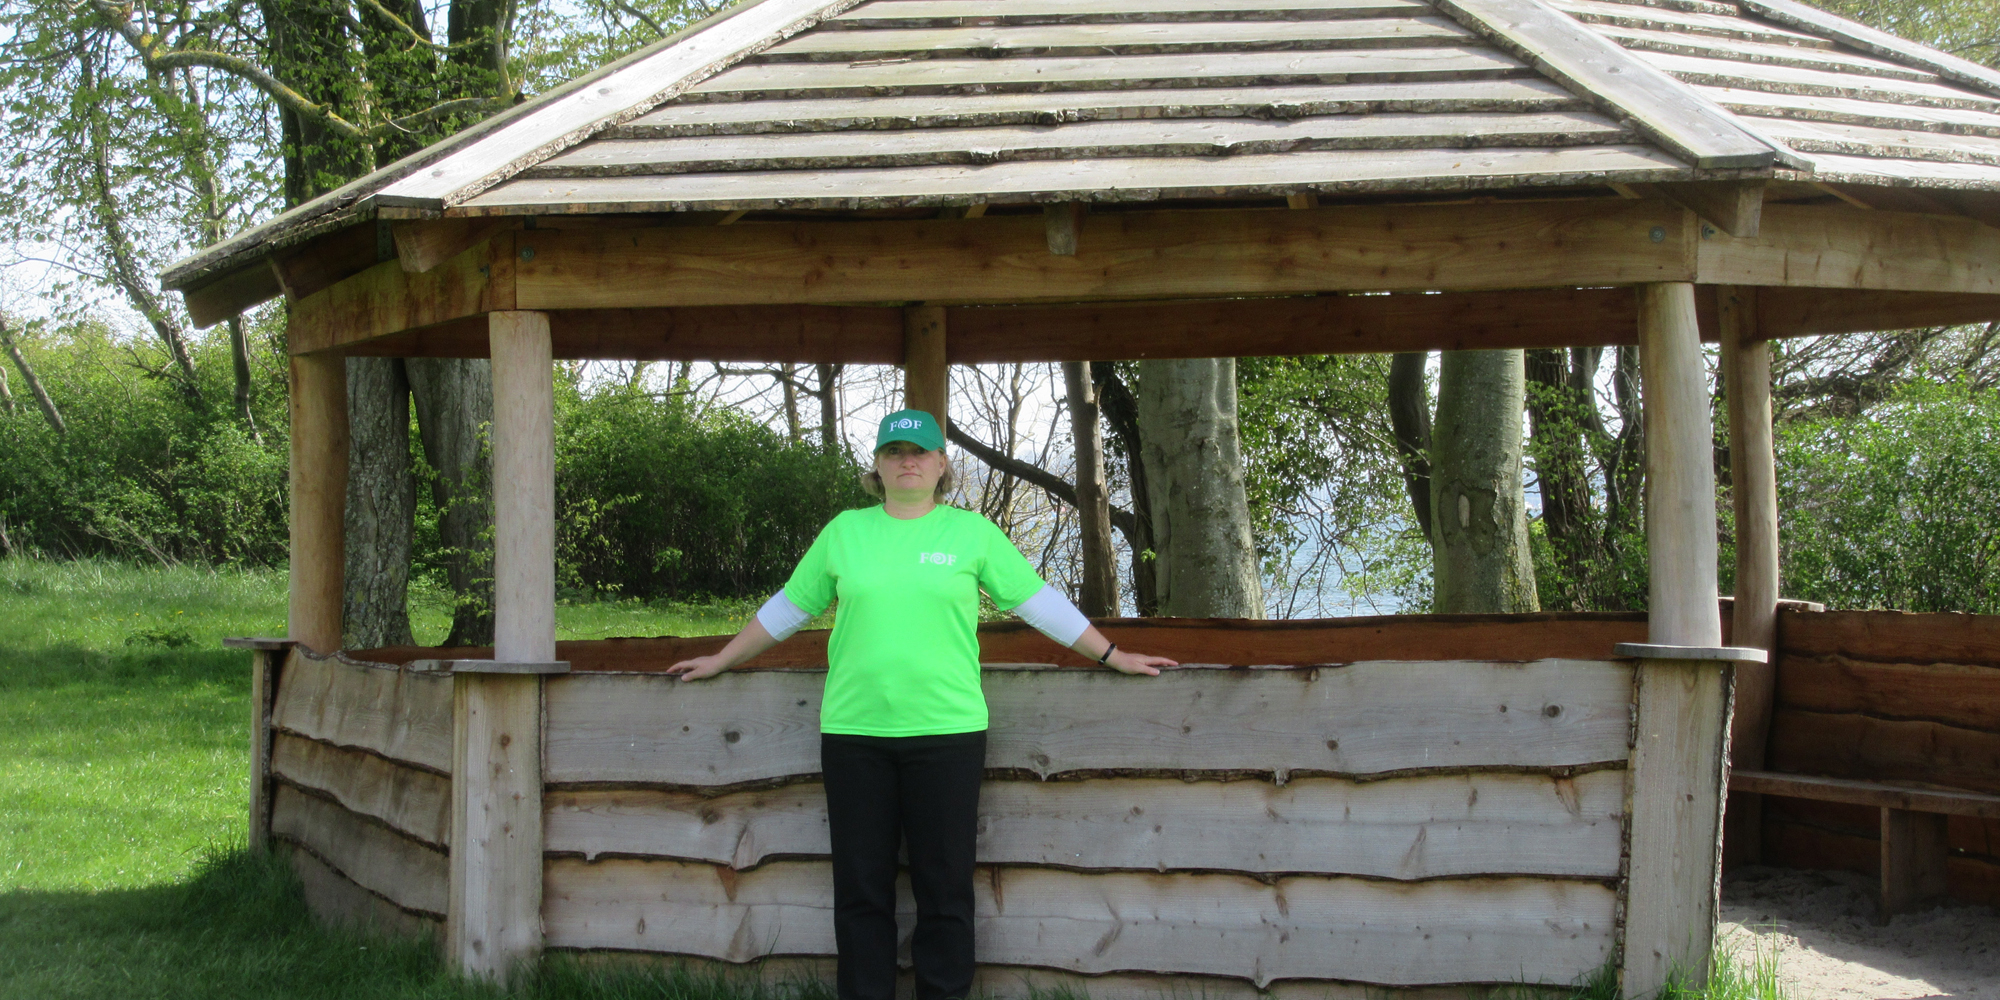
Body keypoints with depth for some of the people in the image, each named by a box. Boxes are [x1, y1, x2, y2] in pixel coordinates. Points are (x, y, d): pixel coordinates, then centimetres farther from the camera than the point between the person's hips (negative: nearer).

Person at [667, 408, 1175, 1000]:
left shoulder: (973, 532, 6)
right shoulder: (843, 531, 10)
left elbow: (1039, 602, 8)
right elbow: (789, 607, 18)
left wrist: (1113, 656, 7)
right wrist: (722, 660, 21)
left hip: (947, 730, -1)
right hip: (853, 730, 2)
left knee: (945, 886, 2)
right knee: (861, 888, 6)